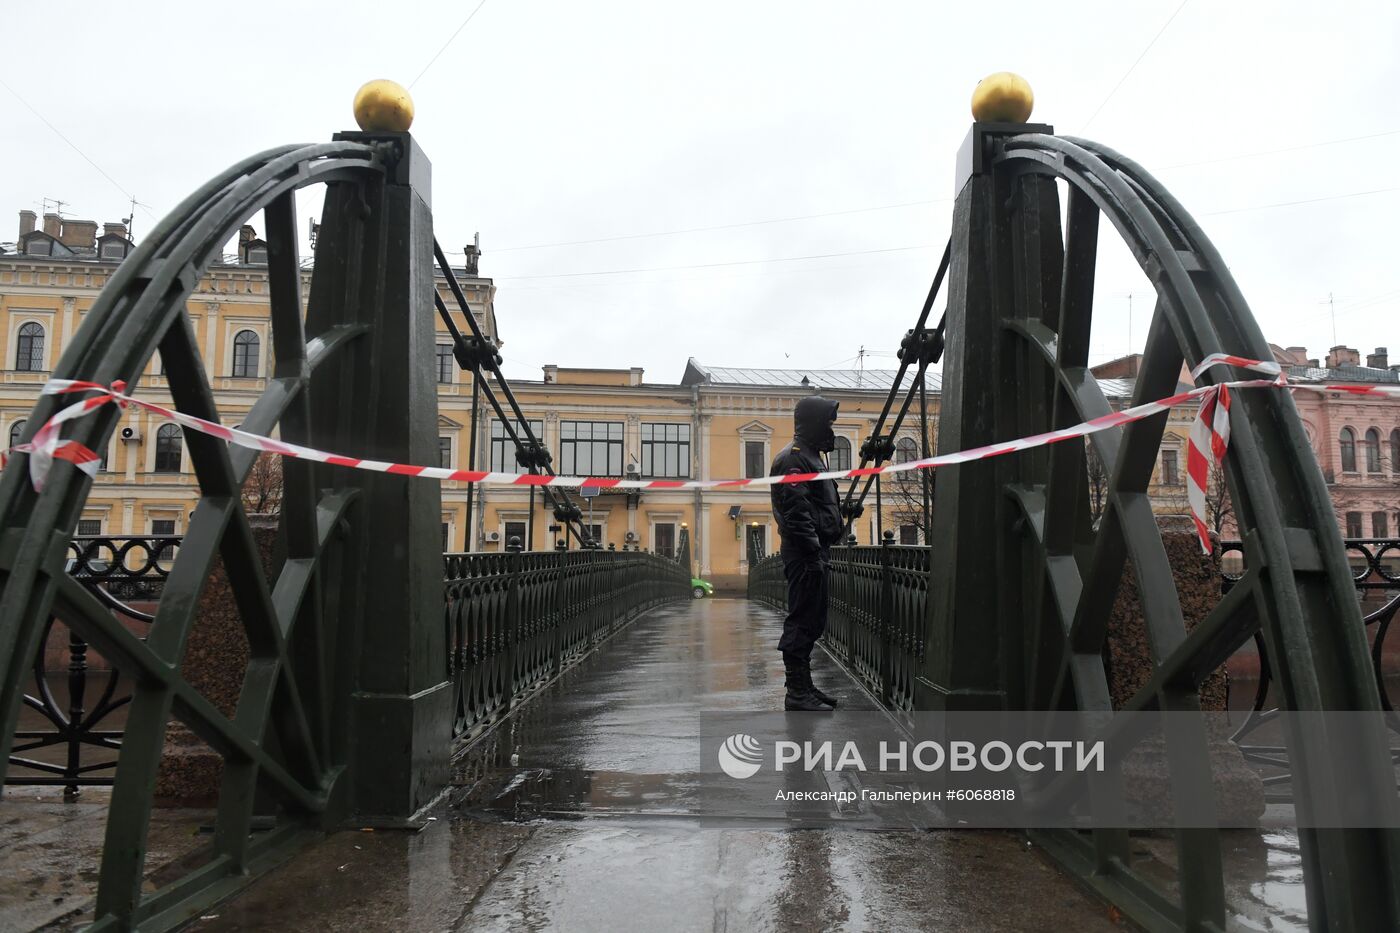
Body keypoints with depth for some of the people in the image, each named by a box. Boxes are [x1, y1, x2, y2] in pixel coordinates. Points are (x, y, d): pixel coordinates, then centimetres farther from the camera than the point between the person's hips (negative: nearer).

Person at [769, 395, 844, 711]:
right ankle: (798, 693, -2)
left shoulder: (811, 457, 22)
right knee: (802, 622, -7)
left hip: (815, 552, 11)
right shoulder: (793, 458, -12)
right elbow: (797, 512, -20)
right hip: (805, 554, -11)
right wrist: (814, 553, -23)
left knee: (810, 622, 14)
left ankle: (803, 688, 21)